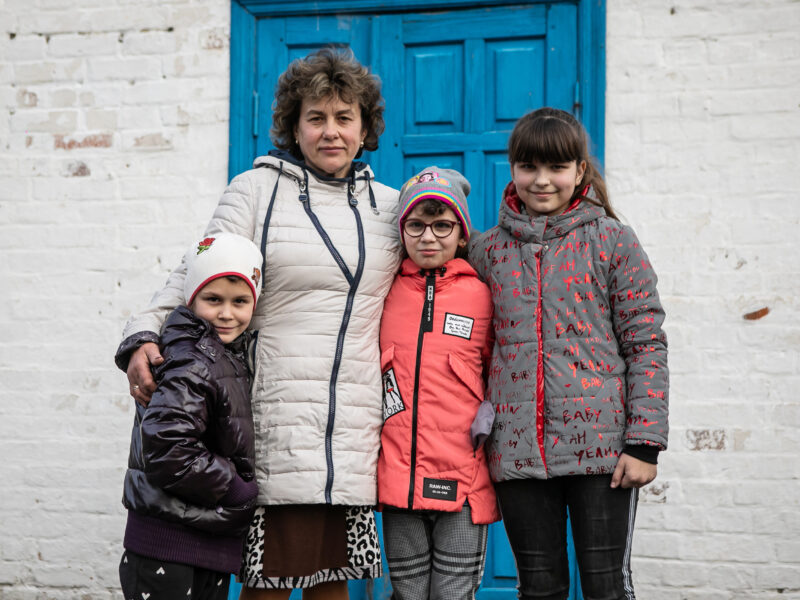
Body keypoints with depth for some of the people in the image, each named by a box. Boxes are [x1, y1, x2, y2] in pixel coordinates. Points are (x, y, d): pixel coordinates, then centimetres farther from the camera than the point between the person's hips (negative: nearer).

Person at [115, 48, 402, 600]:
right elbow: (196, 277, -1)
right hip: (276, 425, -3)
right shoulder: (257, 189, 4)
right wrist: (144, 336, -14)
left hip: (355, 429, 4)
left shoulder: (389, 205, 15)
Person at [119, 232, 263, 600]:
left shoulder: (231, 358, 11)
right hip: (166, 546, -9)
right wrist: (243, 494, -18)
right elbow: (169, 453, -28)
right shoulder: (192, 365, -18)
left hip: (214, 548, 9)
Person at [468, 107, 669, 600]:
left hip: (601, 444, -2)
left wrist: (644, 443, -9)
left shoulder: (613, 241, 1)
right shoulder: (488, 250, 9)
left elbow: (646, 344, -2)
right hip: (518, 450, 3)